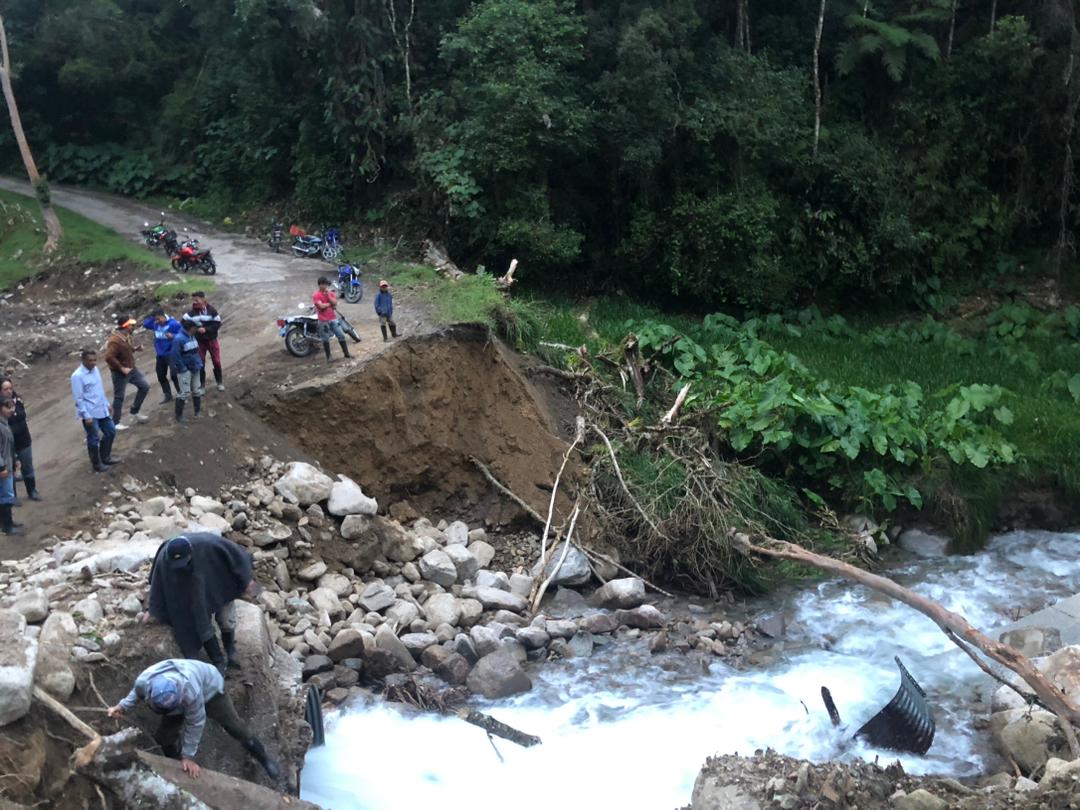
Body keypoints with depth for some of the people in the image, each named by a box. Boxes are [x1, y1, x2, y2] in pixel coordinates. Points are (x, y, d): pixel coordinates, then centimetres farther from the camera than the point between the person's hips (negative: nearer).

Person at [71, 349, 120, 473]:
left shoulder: (95, 369, 4)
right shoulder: (77, 376, -20)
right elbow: (79, 398, -19)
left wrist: (107, 404, 19)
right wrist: (86, 416, -20)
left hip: (102, 409, 8)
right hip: (90, 413, -8)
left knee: (110, 431, 17)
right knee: (94, 439, 5)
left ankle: (105, 457, 35)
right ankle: (97, 464, 23)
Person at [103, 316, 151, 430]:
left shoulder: (126, 336, 2)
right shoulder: (115, 340, -27)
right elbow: (109, 357, -32)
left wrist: (135, 348, 0)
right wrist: (121, 368, -26)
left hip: (131, 368, 9)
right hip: (120, 372, -9)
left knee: (145, 386, 13)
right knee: (119, 397, 2)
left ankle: (134, 412, 25)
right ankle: (116, 422, 14)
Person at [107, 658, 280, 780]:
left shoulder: (190, 690, -50)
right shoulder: (143, 681, -37)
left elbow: (195, 724, -32)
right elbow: (136, 693, -5)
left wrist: (188, 756, -22)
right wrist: (122, 707, -20)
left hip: (209, 688, -5)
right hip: (179, 700, 5)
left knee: (233, 725, 1)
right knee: (164, 736, -1)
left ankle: (264, 758, 20)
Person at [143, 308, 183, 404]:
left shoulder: (173, 324, -17)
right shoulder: (155, 324, 1)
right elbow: (145, 324, 11)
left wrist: (173, 336, -30)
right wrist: (152, 318, -3)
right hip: (160, 355, 7)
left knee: (174, 375, -9)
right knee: (161, 376, 13)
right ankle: (168, 396, 26)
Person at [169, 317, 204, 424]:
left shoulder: (192, 336, 5)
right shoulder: (179, 339, -22)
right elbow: (175, 355, -22)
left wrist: (199, 363, 9)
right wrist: (182, 368, -18)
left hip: (194, 369, 8)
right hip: (185, 370, -8)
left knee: (197, 391, 17)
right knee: (184, 393, -5)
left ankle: (198, 411, 32)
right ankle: (179, 415, 7)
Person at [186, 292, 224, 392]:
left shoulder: (211, 310, -12)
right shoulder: (192, 313, -8)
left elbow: (218, 323, -12)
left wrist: (206, 329, -23)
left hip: (212, 340, -1)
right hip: (199, 342, 1)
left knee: (216, 362, 7)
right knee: (200, 363, 6)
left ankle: (219, 382, 25)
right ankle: (202, 385, 19)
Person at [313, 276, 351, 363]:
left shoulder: (330, 292, 7)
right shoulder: (316, 295, -9)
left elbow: (335, 303, -6)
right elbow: (321, 306, -21)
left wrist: (328, 295, -16)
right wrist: (330, 304, -7)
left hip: (333, 318, 5)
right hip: (323, 321, -5)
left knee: (341, 335, 5)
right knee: (326, 340, 4)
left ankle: (346, 353, 15)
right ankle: (328, 357, 14)